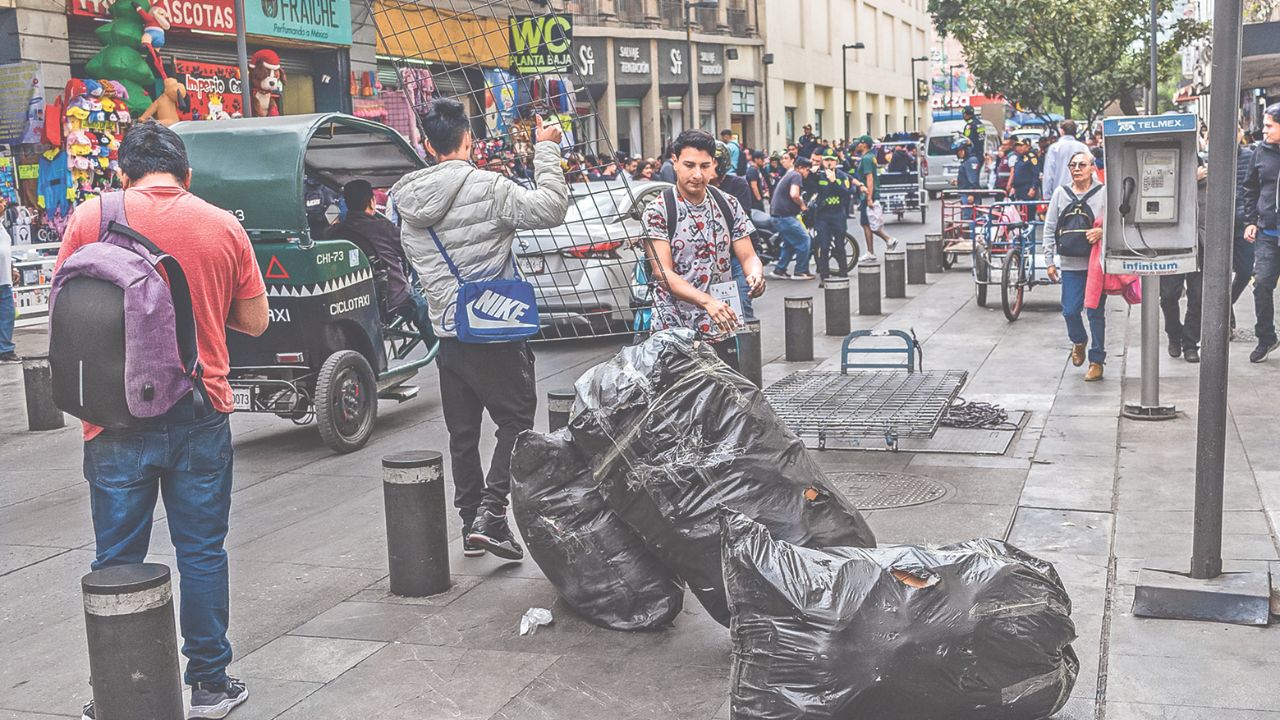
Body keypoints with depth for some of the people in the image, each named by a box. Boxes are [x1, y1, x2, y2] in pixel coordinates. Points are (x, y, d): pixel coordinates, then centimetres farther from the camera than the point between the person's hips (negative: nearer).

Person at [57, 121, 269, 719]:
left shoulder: (90, 217, -3)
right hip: (201, 416, 1)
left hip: (117, 418, -1)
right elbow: (255, 321, 7)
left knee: (117, 559, 9)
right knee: (202, 552, 10)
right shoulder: (223, 226, 1)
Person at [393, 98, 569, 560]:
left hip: (448, 333, 6)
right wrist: (547, 150, -4)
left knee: (462, 431, 14)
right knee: (515, 420, 6)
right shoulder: (487, 188, -13)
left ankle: (470, 523, 21)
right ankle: (491, 512, -6)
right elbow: (552, 209, -13)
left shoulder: (409, 204, 8)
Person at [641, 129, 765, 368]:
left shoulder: (729, 205, 7)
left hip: (721, 330, 4)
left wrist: (755, 274, -18)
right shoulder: (658, 210, -7)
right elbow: (662, 272, -15)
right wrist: (706, 301, -29)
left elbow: (748, 256, 7)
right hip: (673, 331, -4)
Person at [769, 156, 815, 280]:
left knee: (790, 243, 18)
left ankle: (779, 270, 18)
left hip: (776, 214, 10)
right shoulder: (796, 175, -8)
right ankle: (801, 271, -2)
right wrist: (802, 205, -8)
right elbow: (794, 194, -24)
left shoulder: (788, 175, 23)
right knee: (803, 239, -5)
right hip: (785, 215, -10)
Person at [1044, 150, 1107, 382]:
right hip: (1070, 264, 2)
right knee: (1070, 311, 2)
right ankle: (1079, 341, 34)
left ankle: (1097, 361, 13)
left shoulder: (1103, 193, -1)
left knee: (1096, 313, 2)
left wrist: (1102, 231, -21)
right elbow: (1049, 228, 9)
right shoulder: (1061, 193, 7)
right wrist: (1049, 261, 6)